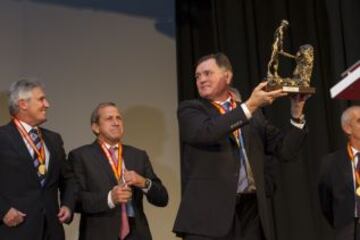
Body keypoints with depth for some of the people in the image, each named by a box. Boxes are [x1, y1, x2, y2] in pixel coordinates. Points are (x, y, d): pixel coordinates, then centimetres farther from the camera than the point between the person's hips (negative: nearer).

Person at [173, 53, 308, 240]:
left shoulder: (253, 114, 17)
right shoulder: (190, 109, 5)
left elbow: (285, 150, 12)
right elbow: (206, 132, -17)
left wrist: (296, 115, -2)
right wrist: (250, 105, -18)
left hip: (251, 212, 4)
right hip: (209, 213, -3)